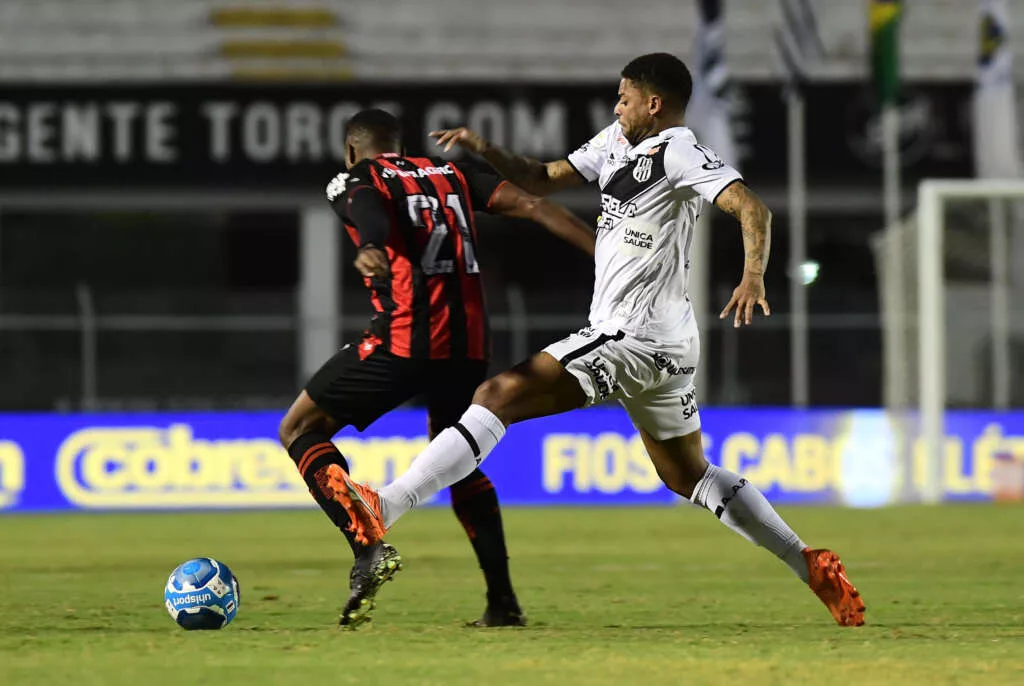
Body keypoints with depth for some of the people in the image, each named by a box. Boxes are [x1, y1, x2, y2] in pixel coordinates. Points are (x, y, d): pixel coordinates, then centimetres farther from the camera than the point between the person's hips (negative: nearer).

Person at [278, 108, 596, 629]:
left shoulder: (353, 180, 9)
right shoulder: (450, 175, 23)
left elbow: (369, 210, -16)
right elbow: (531, 205, 11)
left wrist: (370, 248, -39)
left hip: (402, 341, -5)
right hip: (469, 345, 5)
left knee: (299, 431, 10)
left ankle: (368, 548, -10)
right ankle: (502, 601, 18)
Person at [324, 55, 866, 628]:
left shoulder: (678, 151, -10)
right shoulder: (619, 141, 17)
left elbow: (752, 208, -22)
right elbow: (544, 181, 25)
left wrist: (753, 278, -39)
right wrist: (485, 150, 10)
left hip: (632, 337, -10)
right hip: (670, 344, 10)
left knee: (499, 396, -15)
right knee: (689, 476, 19)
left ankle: (384, 508, -23)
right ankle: (812, 568, 18)